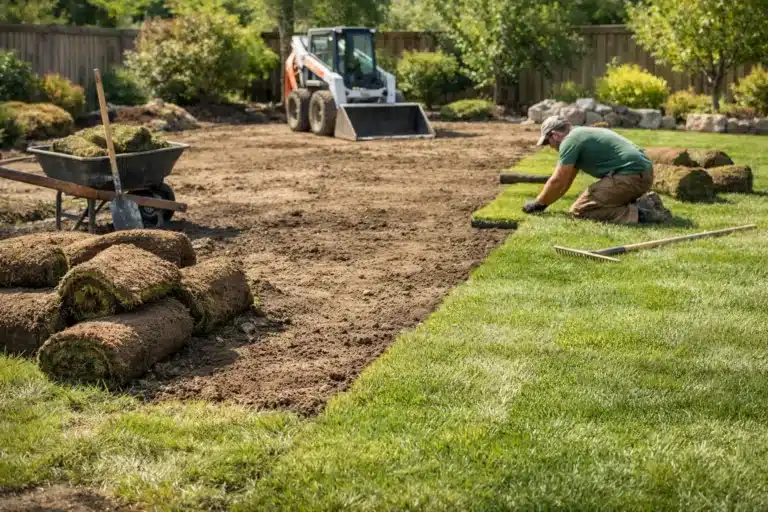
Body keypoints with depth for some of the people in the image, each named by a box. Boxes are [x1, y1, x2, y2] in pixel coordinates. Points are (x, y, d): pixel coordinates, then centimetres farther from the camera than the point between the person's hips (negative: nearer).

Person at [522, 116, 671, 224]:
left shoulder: (569, 141, -5)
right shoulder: (579, 135, 24)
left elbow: (557, 182, -4)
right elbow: (565, 181, 30)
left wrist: (537, 204, 10)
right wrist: (543, 202, 32)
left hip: (630, 176, -10)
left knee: (579, 210, -9)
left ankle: (636, 213, -18)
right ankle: (644, 202, 11)